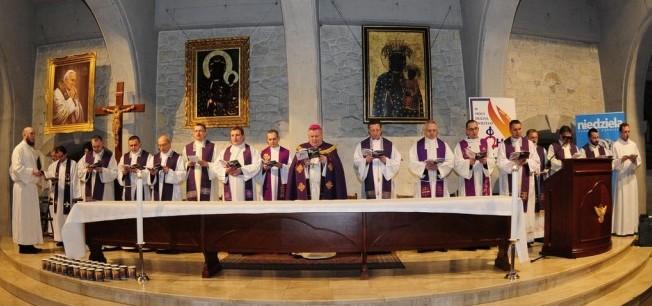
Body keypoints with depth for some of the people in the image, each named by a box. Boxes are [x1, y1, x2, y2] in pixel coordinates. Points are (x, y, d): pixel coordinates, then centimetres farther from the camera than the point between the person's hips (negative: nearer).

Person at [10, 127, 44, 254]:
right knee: (23, 215, -5)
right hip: (23, 186, -8)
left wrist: (38, 174, 6)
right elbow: (17, 168, -18)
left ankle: (29, 243, 12)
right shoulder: (19, 149, -7)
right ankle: (23, 244, -2)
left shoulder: (33, 151, 18)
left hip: (32, 186, 8)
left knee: (31, 216, 8)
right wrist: (32, 172, -24)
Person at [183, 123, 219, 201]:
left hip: (207, 182, -2)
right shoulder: (187, 148, 14)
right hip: (192, 183, 2)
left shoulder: (212, 147, 6)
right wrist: (188, 164, -7)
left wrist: (207, 164, -16)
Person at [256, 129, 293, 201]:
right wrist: (264, 168, -14)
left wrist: (281, 166, -17)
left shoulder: (287, 152, 6)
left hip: (282, 185, -1)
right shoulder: (262, 153, 10)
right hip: (267, 186, 1)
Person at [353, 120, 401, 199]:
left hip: (385, 183, 1)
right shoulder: (361, 145, 8)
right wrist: (365, 161, -16)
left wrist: (386, 161, -13)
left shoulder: (389, 145, 9)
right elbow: (356, 162, 2)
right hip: (369, 183, 0)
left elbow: (397, 162, 4)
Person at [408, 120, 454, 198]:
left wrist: (438, 166, -16)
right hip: (423, 184, -2)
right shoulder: (417, 146, 5)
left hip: (440, 184, 2)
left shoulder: (443, 145, 10)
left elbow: (451, 162, 0)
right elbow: (412, 164, -3)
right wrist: (425, 166, -20)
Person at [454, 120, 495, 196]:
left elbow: (493, 161, 4)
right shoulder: (460, 145, 3)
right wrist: (469, 162, -24)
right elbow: (457, 164, -7)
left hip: (483, 182, 3)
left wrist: (486, 161, -16)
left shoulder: (486, 143, 12)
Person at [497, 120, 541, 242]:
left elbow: (536, 162, 2)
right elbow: (501, 163, -8)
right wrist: (515, 162, -23)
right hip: (510, 182, -2)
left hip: (526, 182, 2)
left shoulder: (529, 143, 8)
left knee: (526, 208, 1)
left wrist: (526, 161, -17)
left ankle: (527, 237, 6)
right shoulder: (503, 144, 3)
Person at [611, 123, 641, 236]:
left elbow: (639, 162, 8)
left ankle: (631, 227, 13)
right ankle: (620, 228, 0)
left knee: (632, 202, 6)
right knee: (621, 202, -4)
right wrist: (622, 159, -23)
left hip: (631, 177, 4)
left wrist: (634, 160, -13)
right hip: (620, 177, -4)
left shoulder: (633, 144, 9)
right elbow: (612, 163, -7)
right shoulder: (615, 145, -3)